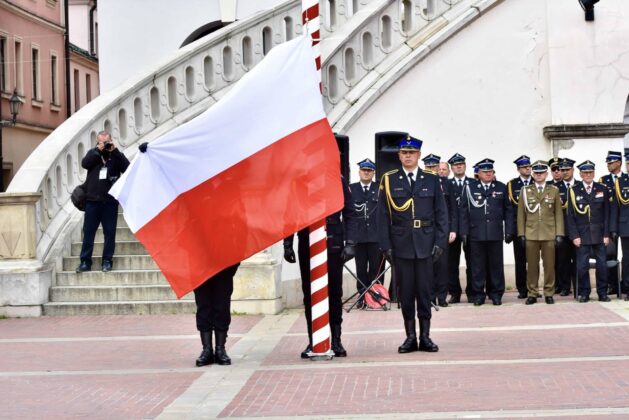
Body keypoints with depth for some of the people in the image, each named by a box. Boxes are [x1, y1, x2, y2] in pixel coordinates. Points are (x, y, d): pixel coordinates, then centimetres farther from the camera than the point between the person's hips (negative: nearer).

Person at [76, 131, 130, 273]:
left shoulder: (116, 155, 8)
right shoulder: (93, 153, 11)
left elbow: (127, 167, -9)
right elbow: (85, 163, -7)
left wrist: (115, 151, -13)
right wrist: (98, 150, -13)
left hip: (110, 201, -1)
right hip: (92, 200, 1)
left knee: (110, 232, 3)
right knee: (88, 231, 2)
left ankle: (107, 261, 11)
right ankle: (85, 262, 7)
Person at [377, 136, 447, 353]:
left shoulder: (432, 180, 7)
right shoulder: (389, 181, 4)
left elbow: (441, 213, 6)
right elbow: (383, 215, 2)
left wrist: (440, 243, -3)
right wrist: (386, 245, -5)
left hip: (425, 244, 0)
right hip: (401, 245, 0)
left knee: (424, 290, 3)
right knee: (405, 292, 3)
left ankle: (425, 336, 11)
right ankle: (410, 337, 10)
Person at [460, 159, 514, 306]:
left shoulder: (501, 187, 9)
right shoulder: (470, 188, 5)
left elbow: (508, 210, 9)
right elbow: (464, 211, 4)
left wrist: (509, 230, 1)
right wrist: (464, 232, -2)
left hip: (496, 233, 1)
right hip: (476, 234, -1)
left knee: (496, 264, 5)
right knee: (478, 265, 2)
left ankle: (496, 293, 14)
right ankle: (478, 294, 10)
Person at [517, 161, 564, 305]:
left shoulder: (554, 190, 8)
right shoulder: (525, 191, 8)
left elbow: (558, 214, 6)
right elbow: (521, 214, 7)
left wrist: (559, 233, -1)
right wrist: (521, 233, 1)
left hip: (549, 234, 0)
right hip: (531, 234, 0)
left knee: (549, 265, 2)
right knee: (532, 265, 2)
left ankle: (549, 293, 11)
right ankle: (532, 294, 9)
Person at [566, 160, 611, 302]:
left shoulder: (602, 189, 7)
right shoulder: (574, 191, 2)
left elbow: (606, 214, 6)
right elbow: (570, 216, 1)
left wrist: (606, 234, -1)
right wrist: (574, 236, -7)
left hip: (599, 235, 1)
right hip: (582, 235, -1)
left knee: (602, 265, 2)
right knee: (582, 266, -1)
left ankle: (602, 293, 11)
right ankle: (584, 293, 8)